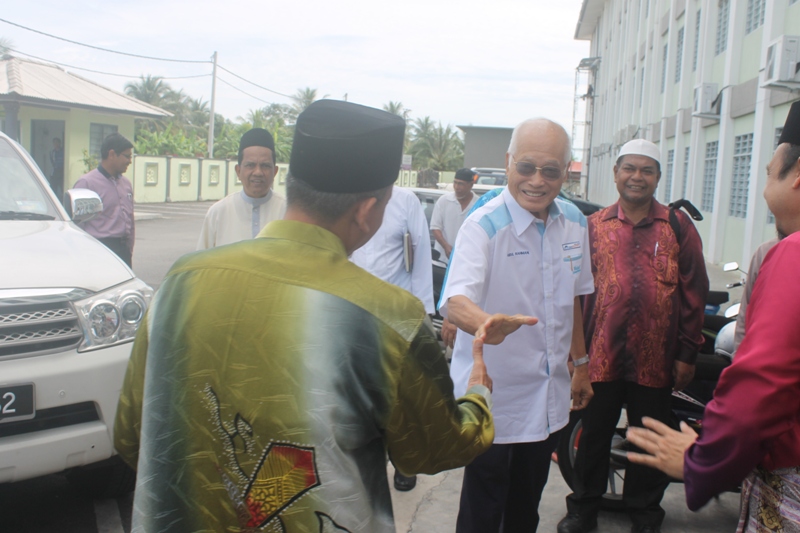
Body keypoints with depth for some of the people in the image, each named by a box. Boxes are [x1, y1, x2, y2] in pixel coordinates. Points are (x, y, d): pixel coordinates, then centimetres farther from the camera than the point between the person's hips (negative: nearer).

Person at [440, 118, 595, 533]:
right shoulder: (483, 225, -18)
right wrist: (485, 323, -55)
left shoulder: (574, 221, 2)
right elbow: (456, 300, -34)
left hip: (550, 396, 6)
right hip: (494, 396, -6)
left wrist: (580, 363, 17)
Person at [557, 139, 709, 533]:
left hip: (656, 359, 0)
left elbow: (694, 293, 2)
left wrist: (687, 353, -1)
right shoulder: (594, 225, 6)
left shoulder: (678, 227, 2)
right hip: (601, 354, 1)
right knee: (594, 434, 12)